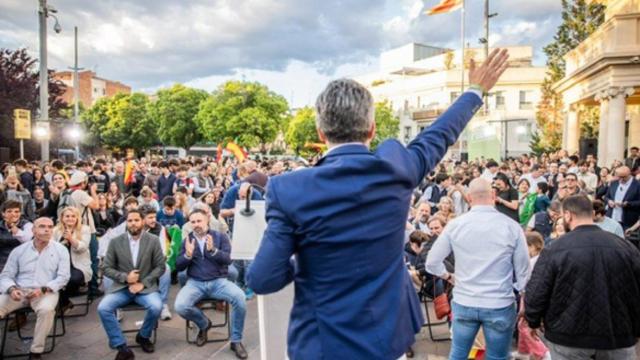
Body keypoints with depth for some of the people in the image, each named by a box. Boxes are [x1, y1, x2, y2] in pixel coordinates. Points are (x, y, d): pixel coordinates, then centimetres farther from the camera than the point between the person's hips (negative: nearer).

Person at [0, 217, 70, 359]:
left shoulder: (60, 250, 4)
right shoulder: (19, 250, 9)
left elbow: (63, 277, -2)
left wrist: (43, 289, -17)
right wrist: (12, 289, -15)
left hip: (46, 292, -2)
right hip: (19, 291, 2)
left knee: (46, 310, -35)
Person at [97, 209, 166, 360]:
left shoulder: (153, 241, -1)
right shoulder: (115, 242, 1)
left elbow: (160, 267, -1)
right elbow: (106, 268, 3)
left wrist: (143, 283, -13)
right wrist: (125, 277, -13)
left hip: (145, 287, -1)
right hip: (121, 287, 1)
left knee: (156, 307, -29)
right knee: (103, 308, -24)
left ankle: (143, 336, 4)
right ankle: (122, 348, -10)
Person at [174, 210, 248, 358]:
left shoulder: (220, 237, 4)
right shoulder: (187, 240, 10)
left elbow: (227, 259, -8)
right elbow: (178, 266, 6)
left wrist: (213, 250, -27)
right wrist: (188, 255, -15)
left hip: (218, 282, -2)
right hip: (195, 283, 2)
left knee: (240, 297, -30)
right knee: (180, 307, -27)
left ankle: (236, 340, -8)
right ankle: (204, 324, 8)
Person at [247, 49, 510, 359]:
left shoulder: (290, 189, -20)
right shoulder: (395, 167, -10)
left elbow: (263, 280, -18)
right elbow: (438, 136, 9)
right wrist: (475, 91, 26)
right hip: (388, 334, 4)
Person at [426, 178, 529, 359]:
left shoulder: (454, 225, -6)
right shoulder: (512, 226, -9)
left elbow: (432, 263, -2)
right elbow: (522, 271, -3)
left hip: (463, 303, 1)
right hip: (500, 305, -1)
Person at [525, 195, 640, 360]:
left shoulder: (554, 250, -13)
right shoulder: (627, 248, -3)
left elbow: (535, 295, -11)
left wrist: (533, 323, 8)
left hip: (568, 338, -2)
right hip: (618, 339, 3)